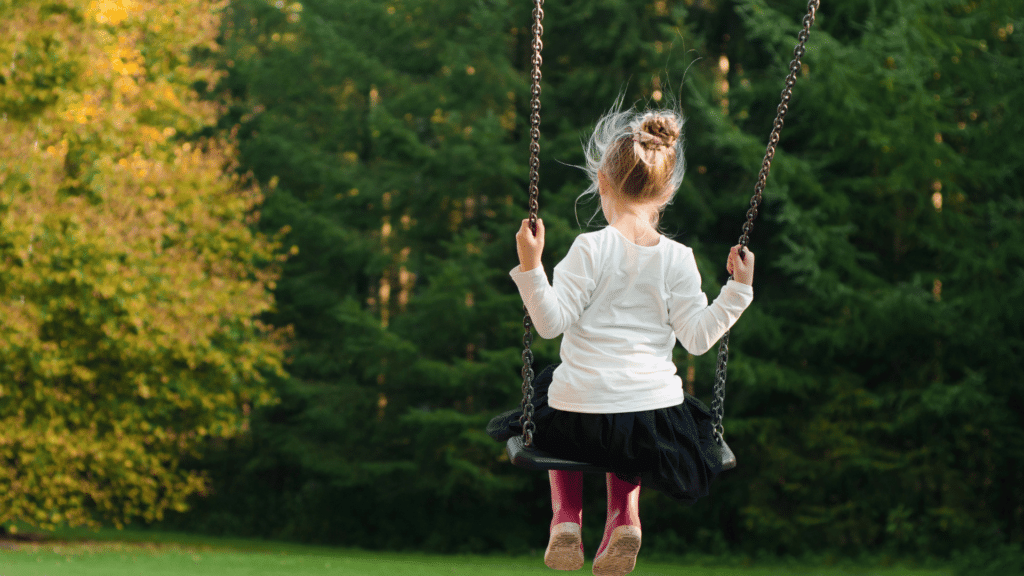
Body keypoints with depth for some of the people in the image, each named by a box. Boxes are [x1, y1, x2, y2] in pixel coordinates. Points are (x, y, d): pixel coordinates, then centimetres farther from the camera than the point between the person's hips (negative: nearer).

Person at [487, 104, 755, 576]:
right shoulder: (677, 259, -4)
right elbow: (697, 337, -5)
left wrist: (530, 267, -18)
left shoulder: (591, 249, -10)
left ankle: (566, 515, 17)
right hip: (655, 413, 2)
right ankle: (624, 511, 12)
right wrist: (737, 290, 3)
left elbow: (551, 321, -13)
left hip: (582, 409, -2)